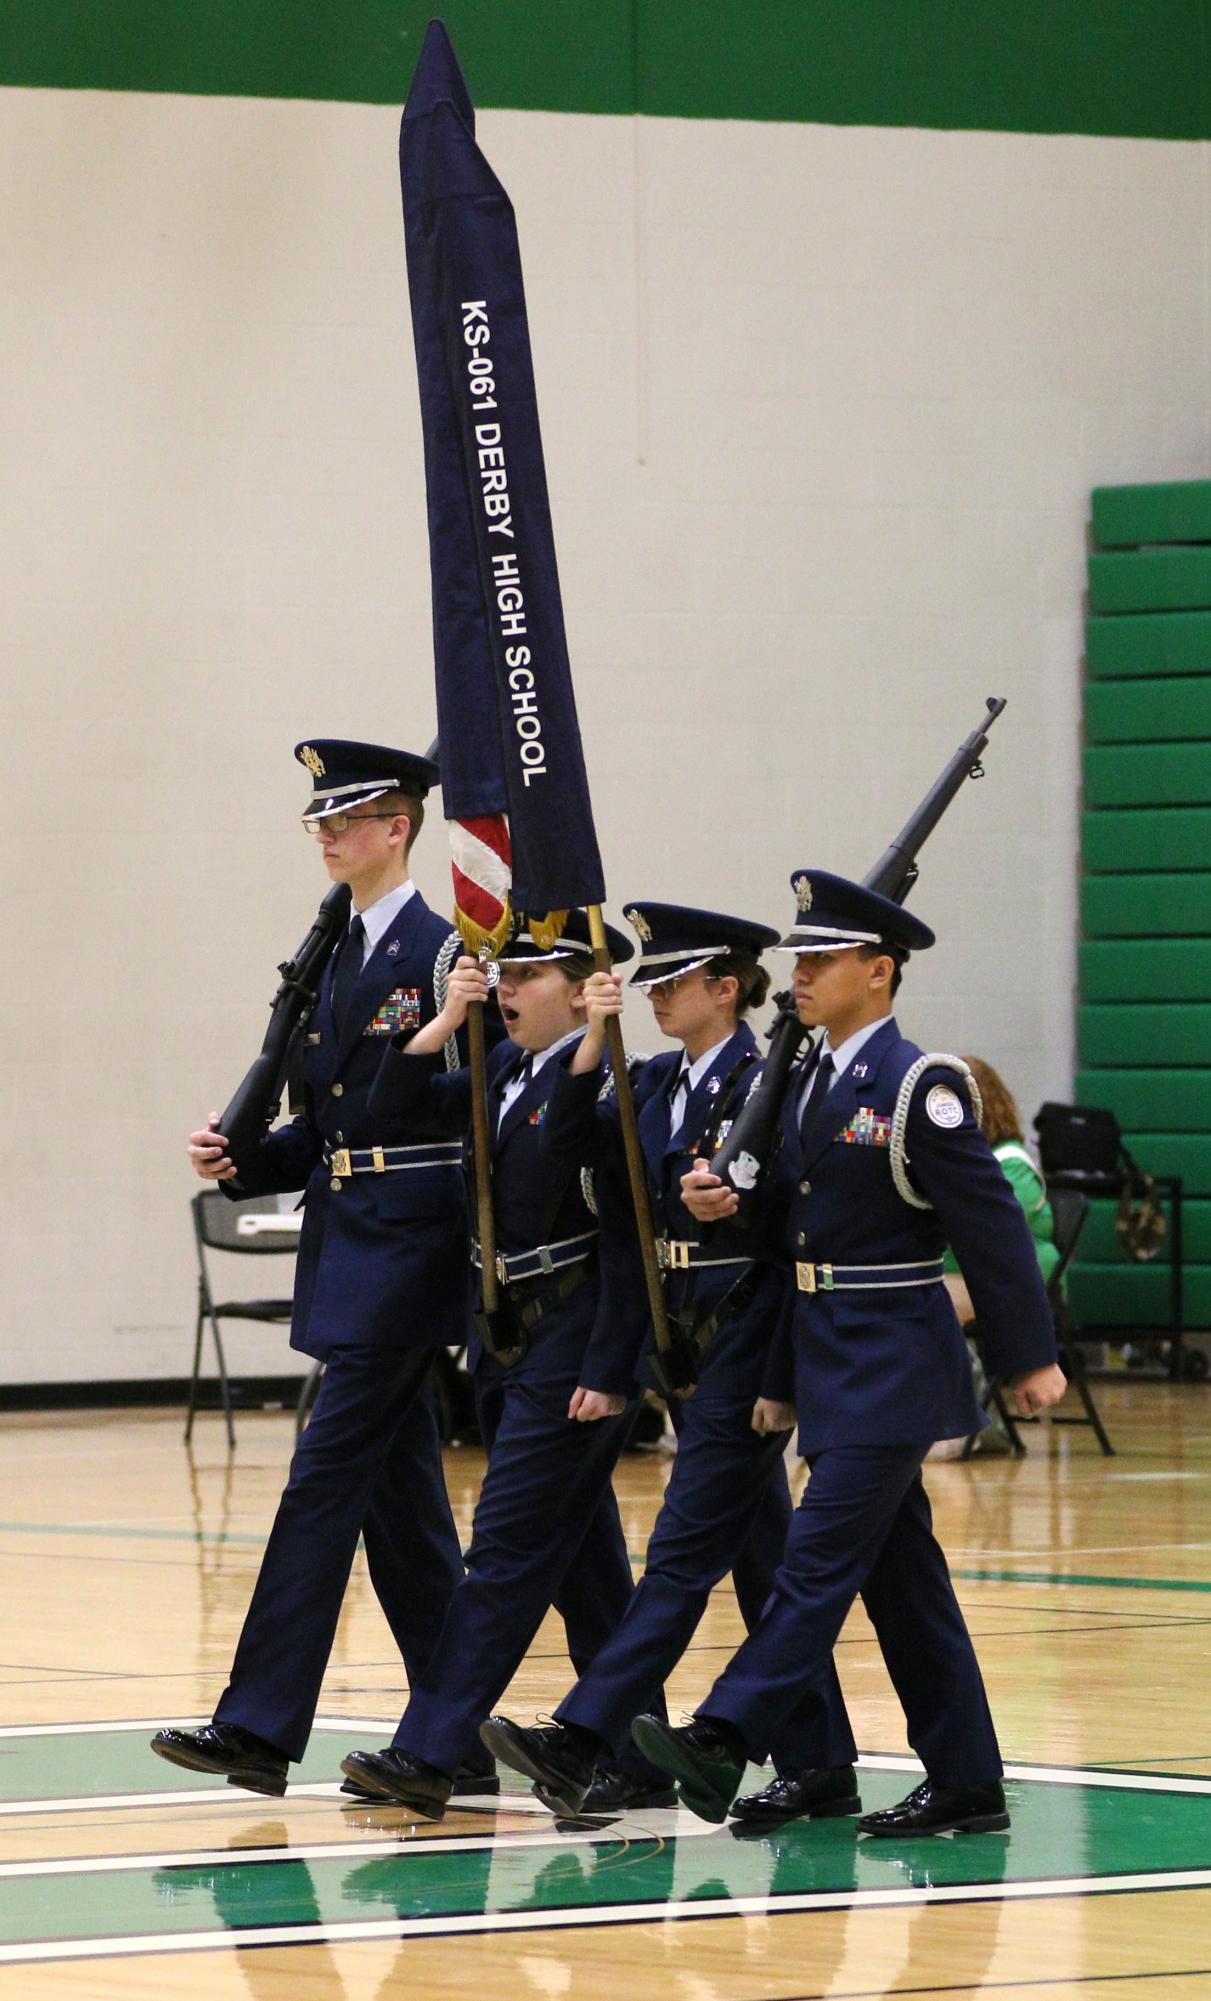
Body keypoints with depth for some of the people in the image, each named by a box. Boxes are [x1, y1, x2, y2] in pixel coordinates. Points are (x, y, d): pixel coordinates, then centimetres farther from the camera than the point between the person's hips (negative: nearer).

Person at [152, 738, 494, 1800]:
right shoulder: (342, 957, 17)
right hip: (348, 1243, 9)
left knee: (327, 1476, -11)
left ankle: (260, 1724, -11)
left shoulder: (441, 953, -9)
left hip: (407, 1244, -9)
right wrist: (242, 1160, 6)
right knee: (400, 1495, 9)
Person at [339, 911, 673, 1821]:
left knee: (509, 1548, -8)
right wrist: (447, 1019, -4)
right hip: (509, 1338, 9)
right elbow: (397, 1101, 9)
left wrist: (607, 1371, -21)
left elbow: (627, 1240, -17)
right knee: (585, 1567, 12)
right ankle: (639, 1766, 17)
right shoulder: (505, 1072, 11)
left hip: (573, 1345, -9)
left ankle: (427, 1753, -10)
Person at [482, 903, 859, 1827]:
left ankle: (581, 1742, -16)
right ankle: (823, 1765, 13)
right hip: (682, 1331, 9)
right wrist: (590, 1045, -8)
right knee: (761, 1554, 10)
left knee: (685, 1549, -9)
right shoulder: (658, 1084, 12)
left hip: (746, 1334, -9)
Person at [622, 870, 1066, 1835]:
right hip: (829, 1359, 9)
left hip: (893, 1361, -9)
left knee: (822, 1555, -12)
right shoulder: (812, 1083, 13)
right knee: (902, 1576, 9)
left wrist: (1030, 1357, -9)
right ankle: (967, 1785, 13)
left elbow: (993, 1224, -11)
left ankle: (723, 1742, -18)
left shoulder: (919, 1085, -12)